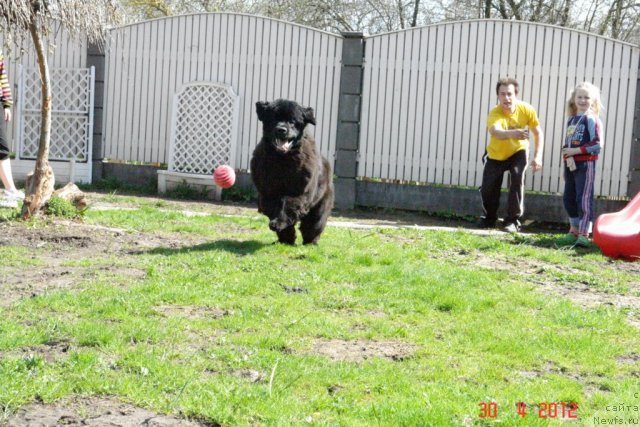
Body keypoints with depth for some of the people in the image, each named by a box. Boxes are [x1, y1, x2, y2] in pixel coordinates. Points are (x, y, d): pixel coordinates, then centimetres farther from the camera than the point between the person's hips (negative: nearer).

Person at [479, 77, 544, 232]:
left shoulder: (526, 110, -23)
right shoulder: (494, 113, -32)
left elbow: (538, 133, -9)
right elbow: (495, 132, -55)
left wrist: (538, 156, -19)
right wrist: (511, 133, -76)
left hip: (518, 151, 0)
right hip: (495, 155, 0)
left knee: (517, 179, -24)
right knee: (487, 189, 1)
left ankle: (513, 220, -13)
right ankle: (489, 218, 30)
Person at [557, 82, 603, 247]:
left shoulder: (592, 119, -7)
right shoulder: (571, 119, 13)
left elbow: (597, 144, -14)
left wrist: (576, 151, -16)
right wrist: (567, 157, -6)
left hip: (585, 164, -7)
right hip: (570, 164, 8)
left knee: (584, 199, -7)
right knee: (569, 198, 13)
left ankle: (584, 234, -3)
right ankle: (574, 231, 26)